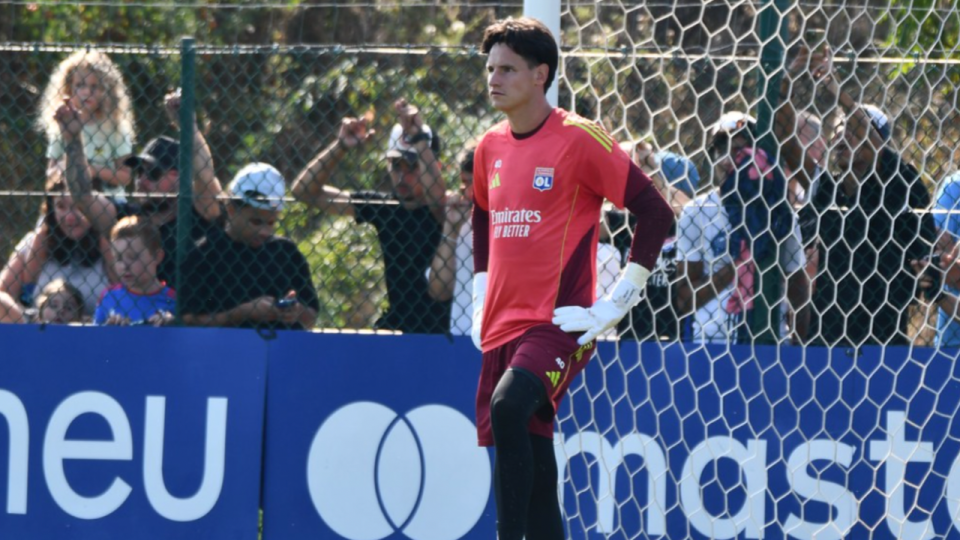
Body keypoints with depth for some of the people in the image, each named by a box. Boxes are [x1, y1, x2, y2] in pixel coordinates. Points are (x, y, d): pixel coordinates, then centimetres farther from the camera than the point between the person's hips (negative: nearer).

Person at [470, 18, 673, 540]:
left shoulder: (579, 139, -7)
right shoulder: (491, 147, 13)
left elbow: (656, 213, -8)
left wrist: (614, 305, -9)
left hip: (559, 323, -7)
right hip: (502, 327, 7)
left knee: (509, 406, -32)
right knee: (530, 461, 5)